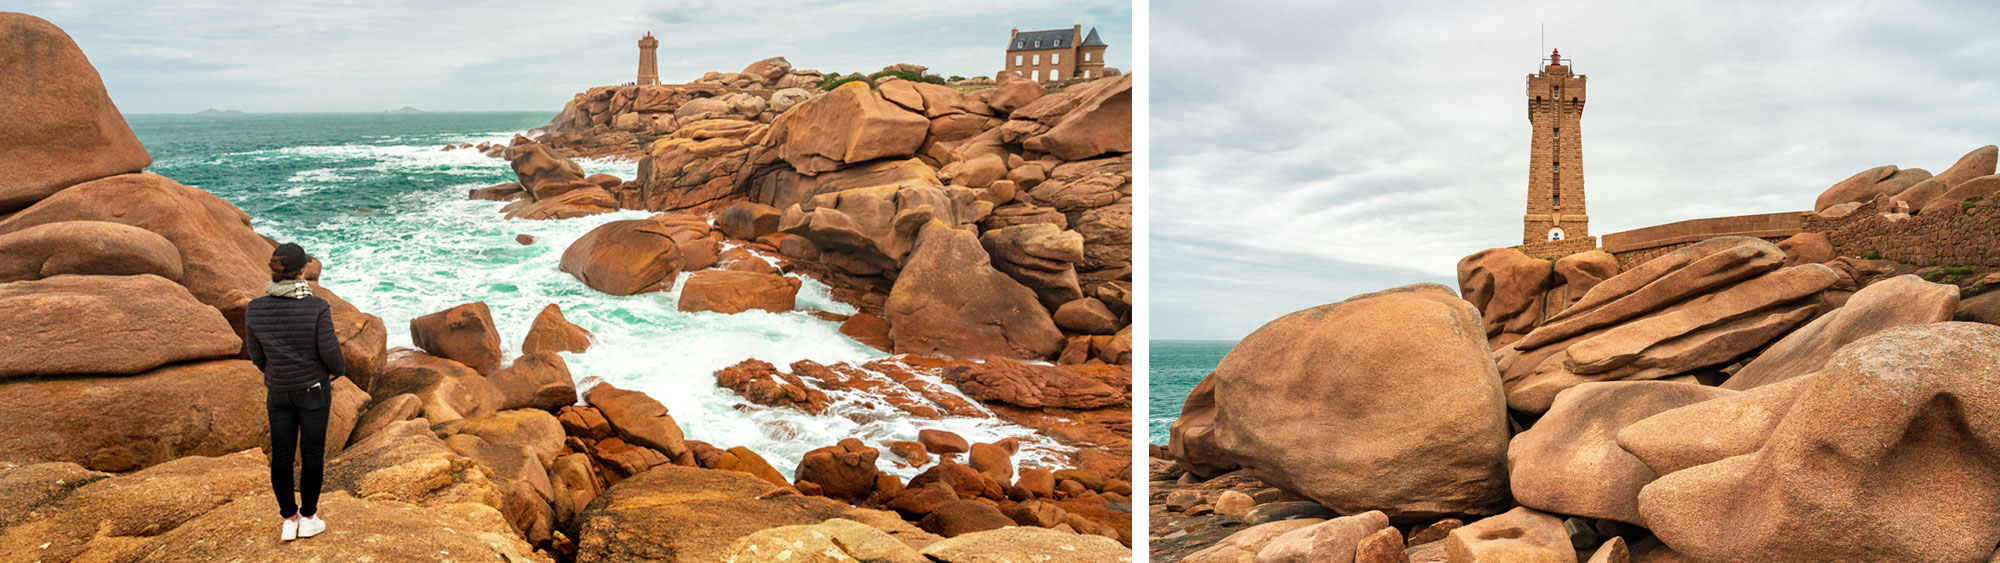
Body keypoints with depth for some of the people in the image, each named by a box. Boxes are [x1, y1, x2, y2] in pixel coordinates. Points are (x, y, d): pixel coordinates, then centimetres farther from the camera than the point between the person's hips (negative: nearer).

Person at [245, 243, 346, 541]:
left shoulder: (256, 309, -11)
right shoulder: (317, 308, -22)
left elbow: (257, 356, 0)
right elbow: (330, 352, -16)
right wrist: (339, 369, 8)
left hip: (278, 392, 3)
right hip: (314, 388, -3)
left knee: (281, 455, 14)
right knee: (312, 453, 12)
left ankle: (289, 520, 24)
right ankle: (308, 518, 22)